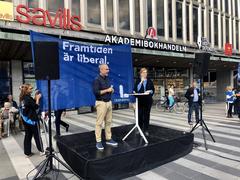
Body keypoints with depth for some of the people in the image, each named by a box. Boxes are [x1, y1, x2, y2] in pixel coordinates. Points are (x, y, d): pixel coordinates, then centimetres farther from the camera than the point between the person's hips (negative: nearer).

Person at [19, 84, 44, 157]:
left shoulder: (22, 98, 7)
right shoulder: (28, 98, -20)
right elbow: (36, 107, -17)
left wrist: (35, 98, 5)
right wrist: (37, 98, -8)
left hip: (26, 120, 8)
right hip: (32, 120, -8)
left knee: (28, 136, 13)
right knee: (37, 135, 4)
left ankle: (27, 152, 20)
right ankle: (41, 151, 15)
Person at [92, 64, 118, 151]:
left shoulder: (107, 78, 14)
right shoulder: (97, 80, -10)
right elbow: (95, 92, -19)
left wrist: (111, 90, 3)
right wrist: (107, 90, -15)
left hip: (109, 102, 8)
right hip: (101, 103, -8)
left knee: (109, 122, 11)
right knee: (99, 123, -2)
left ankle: (108, 139, 21)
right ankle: (98, 142, 6)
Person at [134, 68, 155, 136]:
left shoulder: (149, 81, 11)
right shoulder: (138, 81, 6)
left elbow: (153, 90, 11)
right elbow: (136, 90, -8)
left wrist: (149, 91, -10)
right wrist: (141, 82, -11)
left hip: (148, 100, 1)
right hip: (140, 100, -1)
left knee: (147, 115, 2)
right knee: (140, 114, 0)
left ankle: (146, 130, 11)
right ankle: (140, 128, 15)